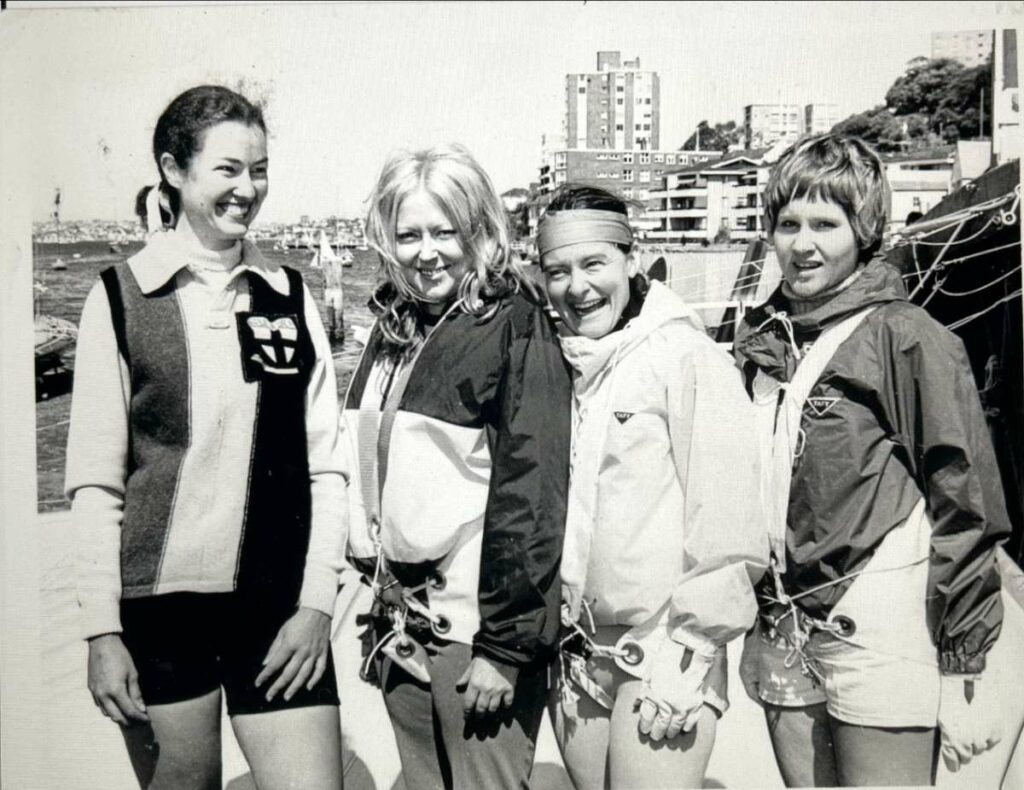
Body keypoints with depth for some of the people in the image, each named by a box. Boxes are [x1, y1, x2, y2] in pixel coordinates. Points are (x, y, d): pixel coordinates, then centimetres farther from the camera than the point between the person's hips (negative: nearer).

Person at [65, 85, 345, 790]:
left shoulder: (290, 297, 6)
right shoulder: (121, 298, 0)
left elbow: (326, 463, 4)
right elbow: (95, 481, -1)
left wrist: (318, 601, -4)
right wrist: (102, 632, -4)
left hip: (280, 609, 2)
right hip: (159, 602, -1)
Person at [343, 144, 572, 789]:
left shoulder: (515, 328, -11)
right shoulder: (395, 328, 9)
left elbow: (530, 489, -16)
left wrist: (503, 644, -16)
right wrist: (376, 606, 13)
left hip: (478, 628, -6)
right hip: (402, 627, 7)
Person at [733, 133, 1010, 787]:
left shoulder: (910, 339, -7)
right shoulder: (758, 341, 10)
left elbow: (965, 507, -8)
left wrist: (960, 674, -9)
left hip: (881, 640, -5)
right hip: (782, 641, 5)